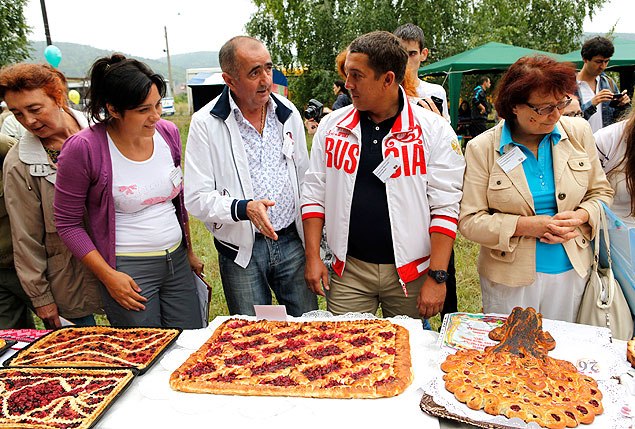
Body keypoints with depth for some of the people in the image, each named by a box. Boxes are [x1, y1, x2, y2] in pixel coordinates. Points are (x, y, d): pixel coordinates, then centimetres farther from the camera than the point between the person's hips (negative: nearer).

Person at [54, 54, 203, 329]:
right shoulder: (83, 149, -15)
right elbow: (67, 223, -7)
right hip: (128, 270, -5)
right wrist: (108, 276, -13)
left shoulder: (168, 132, 0)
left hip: (177, 261, 5)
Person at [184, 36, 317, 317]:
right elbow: (197, 199, -12)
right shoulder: (206, 124, -10)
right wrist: (244, 208, -29)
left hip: (292, 242, 3)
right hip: (241, 250, -3)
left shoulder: (288, 113, 3)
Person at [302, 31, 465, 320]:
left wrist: (437, 276, -12)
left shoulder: (434, 131, -6)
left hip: (411, 273, -1)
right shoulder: (332, 126, 2)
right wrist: (313, 257, -1)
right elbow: (314, 194, 5)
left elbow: (445, 208, -8)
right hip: (348, 270, 2)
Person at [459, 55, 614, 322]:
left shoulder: (578, 132, -1)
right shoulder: (482, 148, -11)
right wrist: (524, 225, -23)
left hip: (570, 271, 3)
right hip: (510, 277, -3)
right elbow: (469, 221, -13)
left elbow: (601, 193, 8)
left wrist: (580, 217, -12)